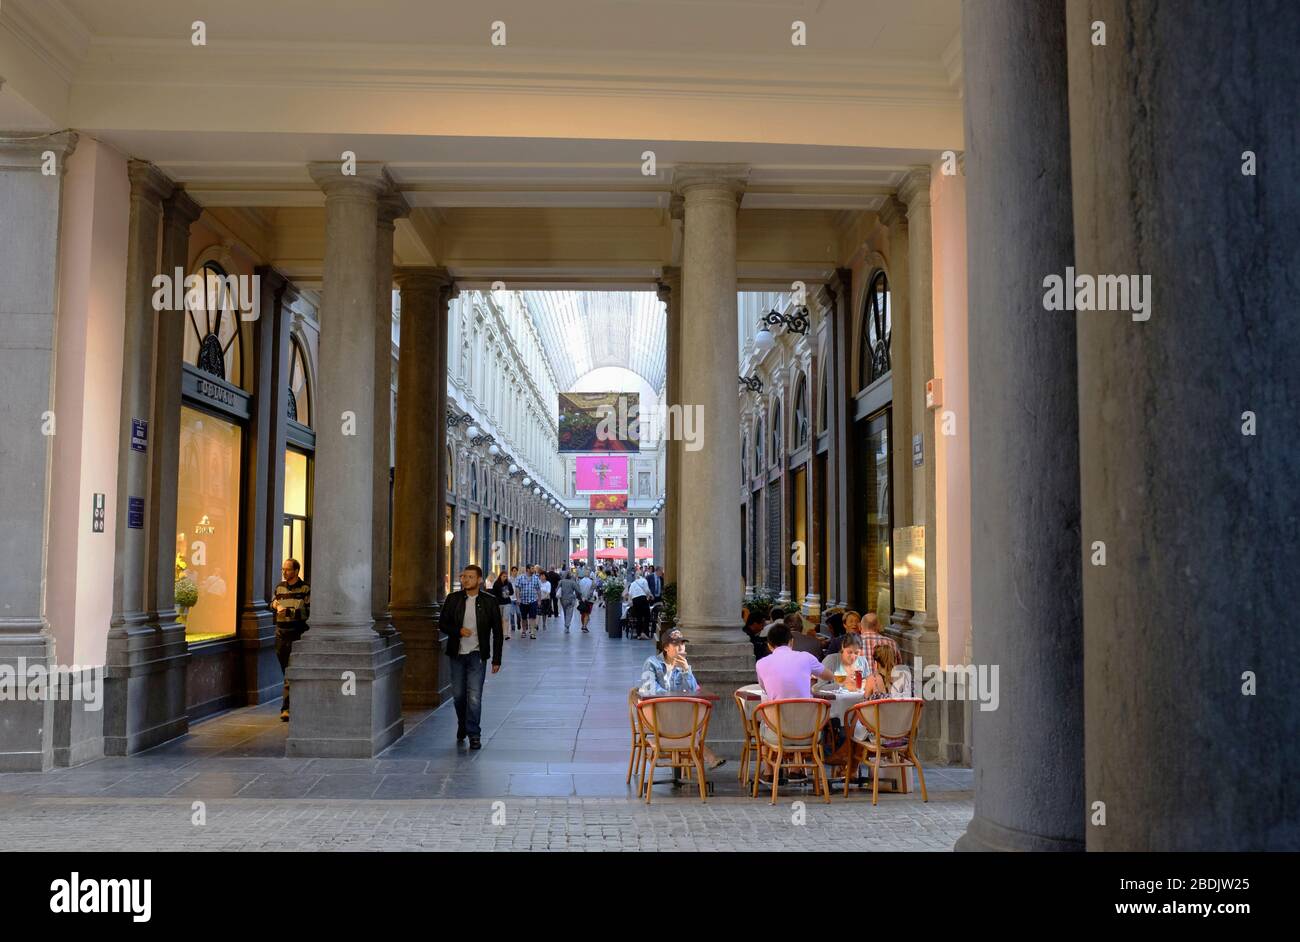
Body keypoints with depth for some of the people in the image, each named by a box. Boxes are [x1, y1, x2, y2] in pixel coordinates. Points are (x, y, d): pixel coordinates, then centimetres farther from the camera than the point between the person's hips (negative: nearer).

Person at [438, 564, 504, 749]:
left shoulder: (489, 602, -3)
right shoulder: (453, 599, 2)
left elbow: (498, 633, 2)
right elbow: (443, 624, 5)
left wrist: (496, 659, -1)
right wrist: (458, 631, -15)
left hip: (477, 655, -2)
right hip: (457, 654, 3)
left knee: (474, 696, -9)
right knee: (458, 694, 11)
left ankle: (473, 734, 2)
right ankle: (462, 726, 34)